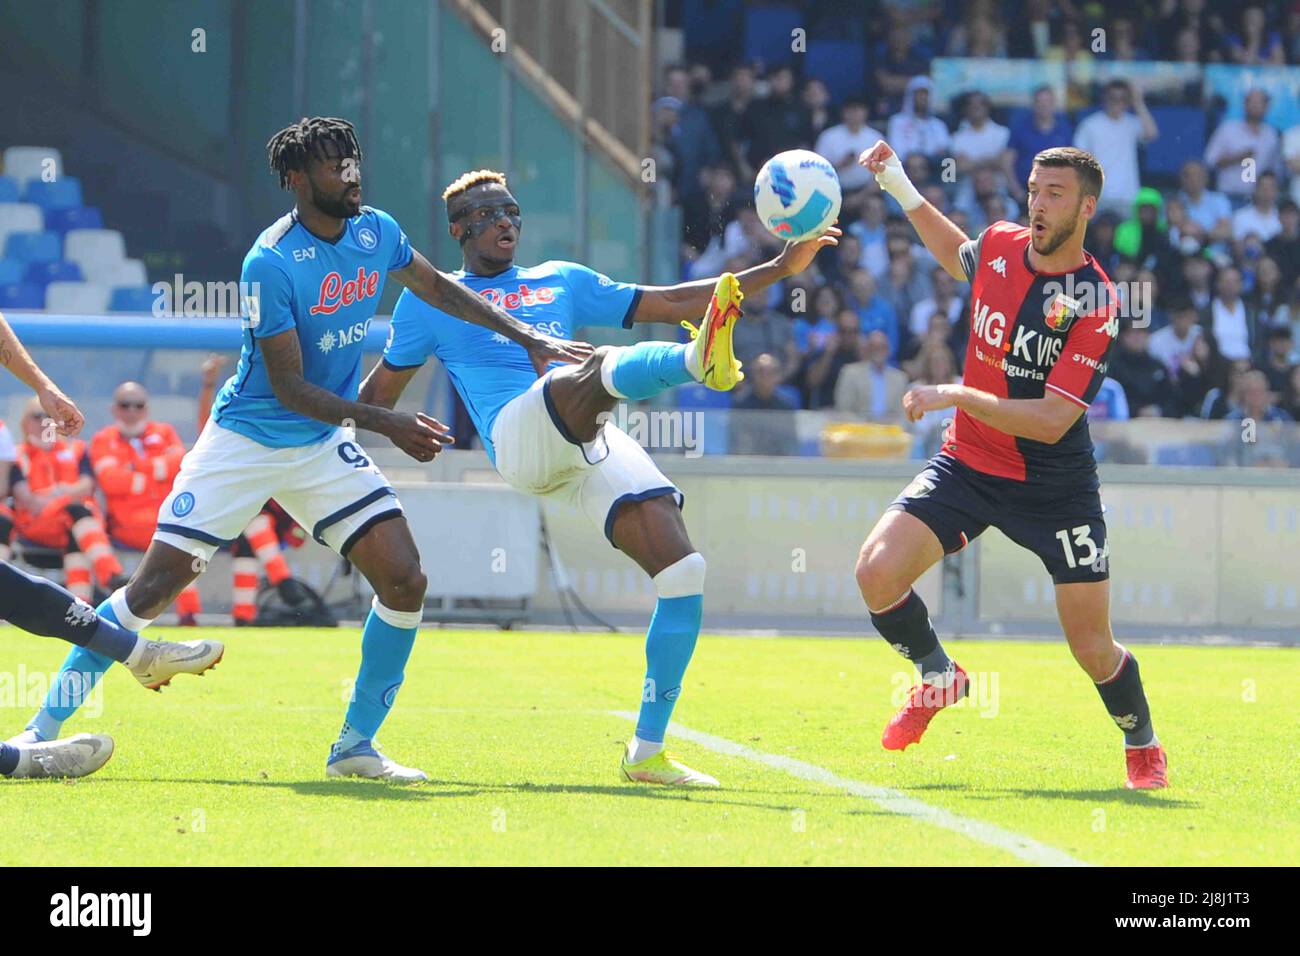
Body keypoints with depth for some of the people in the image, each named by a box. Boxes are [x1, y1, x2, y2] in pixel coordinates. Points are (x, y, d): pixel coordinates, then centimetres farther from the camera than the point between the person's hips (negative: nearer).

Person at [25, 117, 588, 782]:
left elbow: (439, 289, 19)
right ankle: (45, 726, 4)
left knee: (405, 582, -10)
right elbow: (290, 387, -21)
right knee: (154, 588, -9)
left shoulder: (377, 233, -2)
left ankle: (356, 745, 3)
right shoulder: (270, 263, -22)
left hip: (324, 448, 6)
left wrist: (527, 337, 18)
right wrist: (385, 424, -27)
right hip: (245, 442, -6)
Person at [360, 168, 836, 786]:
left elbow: (669, 303, 29)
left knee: (684, 572, -14)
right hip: (518, 435, -5)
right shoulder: (432, 298, 22)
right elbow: (379, 394, 29)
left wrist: (778, 269, 22)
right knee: (603, 368, -37)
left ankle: (646, 751, -7)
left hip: (594, 445, 5)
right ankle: (697, 360, -74)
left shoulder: (561, 282, 31)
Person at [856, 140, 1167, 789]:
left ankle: (1142, 746, 31)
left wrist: (955, 396, -29)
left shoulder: (1095, 303, -19)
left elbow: (1051, 420, -25)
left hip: (1055, 486, -4)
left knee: (1094, 650, -1)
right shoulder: (999, 246, -3)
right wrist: (900, 188, 17)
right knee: (876, 571, -18)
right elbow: (958, 256, 26)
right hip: (967, 462, 4)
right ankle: (938, 679, 12)